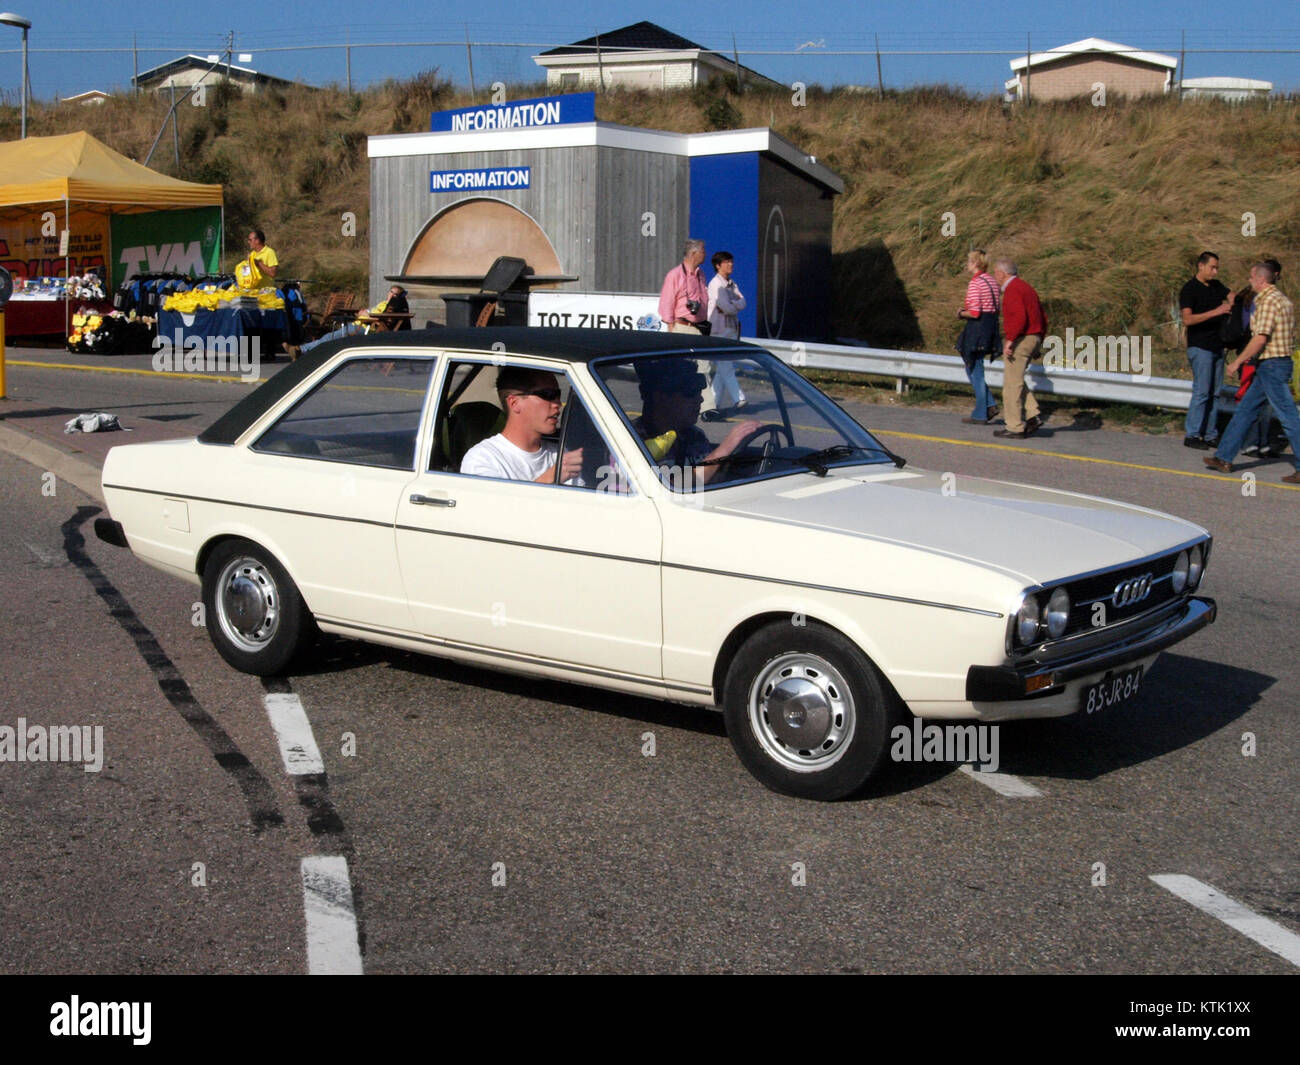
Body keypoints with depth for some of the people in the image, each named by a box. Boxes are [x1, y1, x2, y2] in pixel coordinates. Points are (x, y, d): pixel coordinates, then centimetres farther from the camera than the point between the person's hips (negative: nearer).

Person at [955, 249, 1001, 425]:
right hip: (992, 327, 9)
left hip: (977, 328, -9)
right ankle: (989, 406, 11)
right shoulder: (992, 282, 11)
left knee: (975, 371, 0)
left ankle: (980, 415, 3)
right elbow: (997, 308, 16)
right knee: (973, 368, 19)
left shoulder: (975, 283, -15)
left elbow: (975, 313, -22)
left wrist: (962, 313, -2)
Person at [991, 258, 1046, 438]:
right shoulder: (1026, 287, 18)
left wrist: (1009, 340, -24)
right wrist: (1039, 341, 22)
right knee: (1016, 381, 18)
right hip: (1033, 339, 10)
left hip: (1019, 340, -10)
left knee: (1012, 383, -4)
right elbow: (1043, 318, 20)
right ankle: (1032, 416, 9)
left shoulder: (1012, 290, -12)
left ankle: (1015, 427, -2)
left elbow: (1019, 317, -26)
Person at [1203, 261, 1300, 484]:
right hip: (1275, 365, 10)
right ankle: (1224, 458, 17)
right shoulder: (1282, 300, 16)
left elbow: (1260, 338, -20)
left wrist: (1238, 361, -12)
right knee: (1245, 410, 13)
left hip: (1272, 365, -10)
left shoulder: (1269, 301, -15)